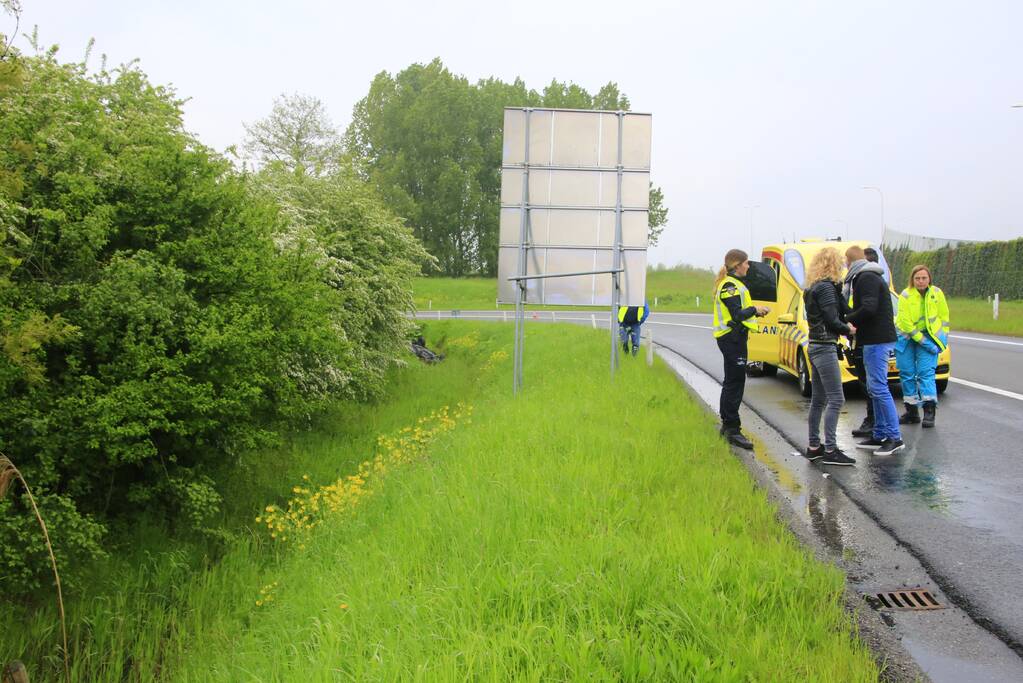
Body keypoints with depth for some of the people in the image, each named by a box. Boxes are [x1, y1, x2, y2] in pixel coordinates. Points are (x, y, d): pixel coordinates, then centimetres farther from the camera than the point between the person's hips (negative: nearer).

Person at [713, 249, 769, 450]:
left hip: (733, 337, 11)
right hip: (733, 339, -11)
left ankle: (727, 424, 28)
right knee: (735, 383, -9)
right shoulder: (730, 286, -15)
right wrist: (755, 309, -9)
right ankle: (733, 430, -8)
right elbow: (737, 315, -22)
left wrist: (755, 312, 8)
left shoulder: (731, 284, 17)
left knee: (731, 382, 18)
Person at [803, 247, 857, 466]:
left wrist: (845, 325, 3)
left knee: (818, 400, 13)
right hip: (825, 348, -10)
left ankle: (813, 447, 17)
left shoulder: (813, 288, 16)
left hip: (815, 347, 10)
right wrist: (848, 330, 0)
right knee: (836, 399, -9)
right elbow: (832, 320, -17)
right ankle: (830, 450, -9)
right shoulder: (826, 287, -14)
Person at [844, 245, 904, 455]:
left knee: (879, 388, -10)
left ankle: (895, 438, -8)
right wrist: (851, 320, 7)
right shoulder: (870, 277, 20)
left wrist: (846, 320, -13)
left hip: (877, 341, -11)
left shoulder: (866, 278, -13)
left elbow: (868, 308, -24)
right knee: (874, 389, 13)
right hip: (876, 339, 11)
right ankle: (879, 436, 18)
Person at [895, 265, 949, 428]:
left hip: (929, 335, 0)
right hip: (906, 337, 0)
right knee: (907, 373, 2)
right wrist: (923, 341, -18)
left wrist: (943, 336, 1)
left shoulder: (937, 293, -6)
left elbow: (944, 315, 6)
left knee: (926, 371, -13)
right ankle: (912, 412, 12)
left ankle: (930, 411, -17)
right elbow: (906, 323, -16)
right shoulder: (905, 296, -14)